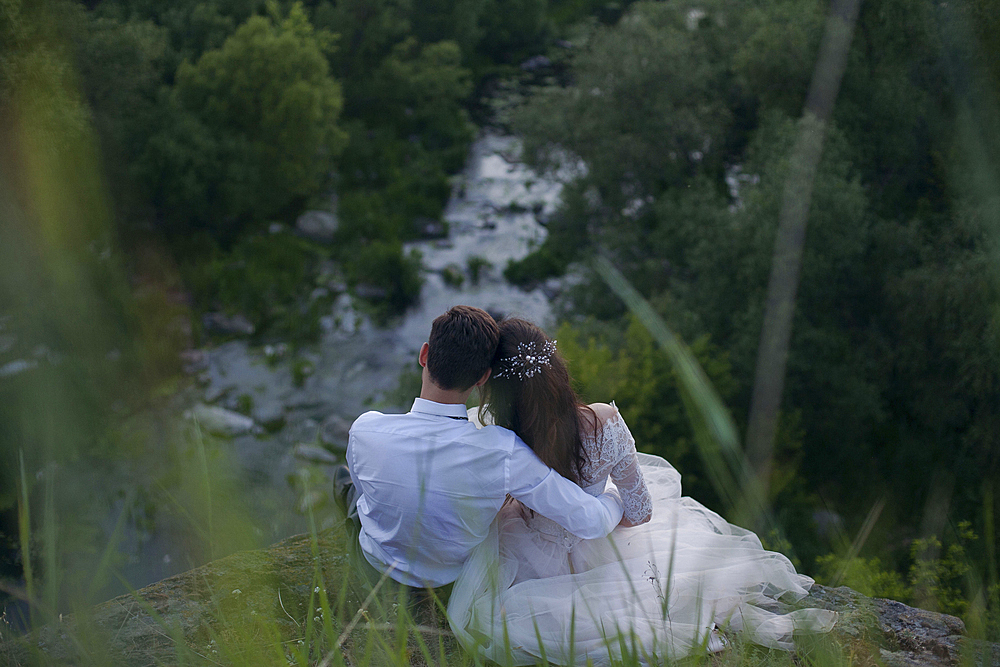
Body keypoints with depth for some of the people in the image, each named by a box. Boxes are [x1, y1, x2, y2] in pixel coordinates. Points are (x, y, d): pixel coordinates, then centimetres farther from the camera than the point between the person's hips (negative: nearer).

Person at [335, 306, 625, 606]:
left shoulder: (366, 430, -34)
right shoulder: (503, 452, -38)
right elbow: (590, 522, -31)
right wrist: (614, 499, -7)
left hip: (380, 570, 0)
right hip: (454, 576, 1)